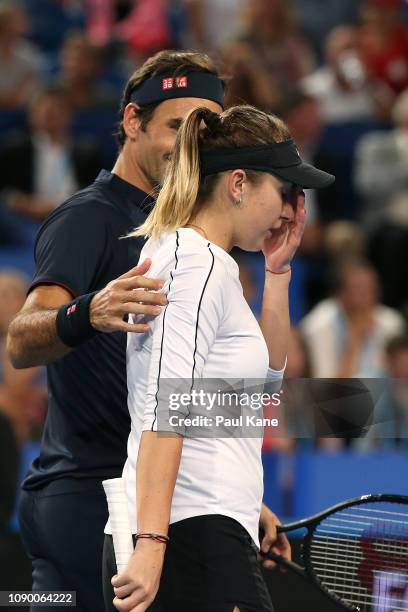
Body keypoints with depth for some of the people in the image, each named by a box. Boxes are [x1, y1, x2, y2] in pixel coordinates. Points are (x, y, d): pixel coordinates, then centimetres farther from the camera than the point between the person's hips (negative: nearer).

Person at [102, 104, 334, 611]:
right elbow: (165, 407, -20)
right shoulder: (202, 265, -11)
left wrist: (278, 270, 19)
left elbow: (267, 372, 28)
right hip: (195, 535, -10)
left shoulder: (195, 257, 19)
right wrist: (150, 545, -27)